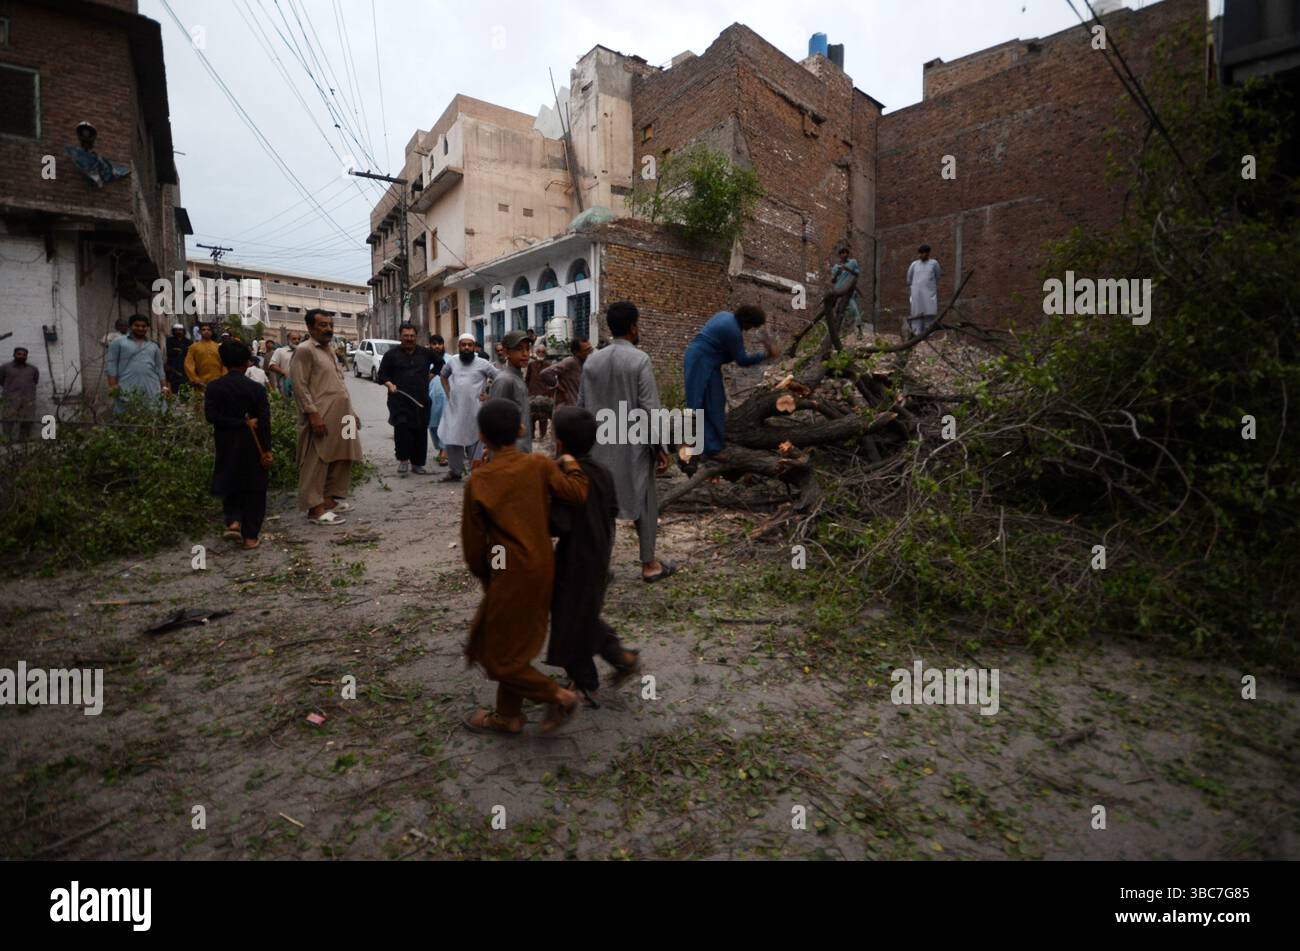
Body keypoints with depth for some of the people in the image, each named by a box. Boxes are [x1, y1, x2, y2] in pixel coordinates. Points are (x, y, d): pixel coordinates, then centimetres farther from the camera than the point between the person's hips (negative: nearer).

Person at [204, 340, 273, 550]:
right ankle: (250, 536, 8)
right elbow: (264, 422, -11)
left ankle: (233, 521, 0)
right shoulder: (257, 388, -8)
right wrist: (266, 450, -9)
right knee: (253, 489, 6)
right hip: (252, 446, -2)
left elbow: (211, 415, -12)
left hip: (226, 445, 2)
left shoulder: (213, 387, -2)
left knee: (229, 484, 20)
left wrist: (239, 423, -8)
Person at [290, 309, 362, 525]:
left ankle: (330, 498, 23)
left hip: (339, 416, 9)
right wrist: (313, 414, -21)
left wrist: (350, 412, 19)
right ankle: (315, 507, 0)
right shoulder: (305, 351, -7)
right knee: (316, 462, -4)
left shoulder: (329, 350, 20)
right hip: (320, 417, -9)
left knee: (340, 459, 11)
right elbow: (300, 386, -14)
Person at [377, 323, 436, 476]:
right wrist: (389, 384, -12)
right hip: (400, 401, -2)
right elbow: (381, 375, 6)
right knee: (401, 427, -18)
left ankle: (417, 463, 17)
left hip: (421, 400, 3)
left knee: (420, 432, 5)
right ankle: (403, 459, 1)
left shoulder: (425, 352, 9)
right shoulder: (391, 353, 4)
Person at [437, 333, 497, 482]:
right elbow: (443, 375, 26)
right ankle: (455, 471, 21)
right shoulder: (452, 362, 8)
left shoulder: (482, 363, -5)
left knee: (474, 441, 2)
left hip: (473, 410, -4)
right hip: (454, 409, 4)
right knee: (451, 440, 7)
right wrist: (448, 393, 13)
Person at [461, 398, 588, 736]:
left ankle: (559, 696, 14)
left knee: (500, 656, 12)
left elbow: (473, 542, -5)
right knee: (514, 645, 22)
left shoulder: (478, 483, -12)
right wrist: (570, 464, 5)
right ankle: (508, 715, 36)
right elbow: (577, 492, -14)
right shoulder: (539, 464, -5)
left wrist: (484, 575, 13)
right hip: (542, 570, 6)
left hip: (511, 576, -6)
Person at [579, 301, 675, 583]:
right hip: (634, 445, -4)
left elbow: (581, 407, 5)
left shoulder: (592, 361, 4)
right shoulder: (640, 359, -11)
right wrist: (661, 448, -8)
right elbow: (650, 408, -14)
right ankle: (649, 564, 19)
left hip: (600, 446, 4)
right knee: (644, 503, 10)